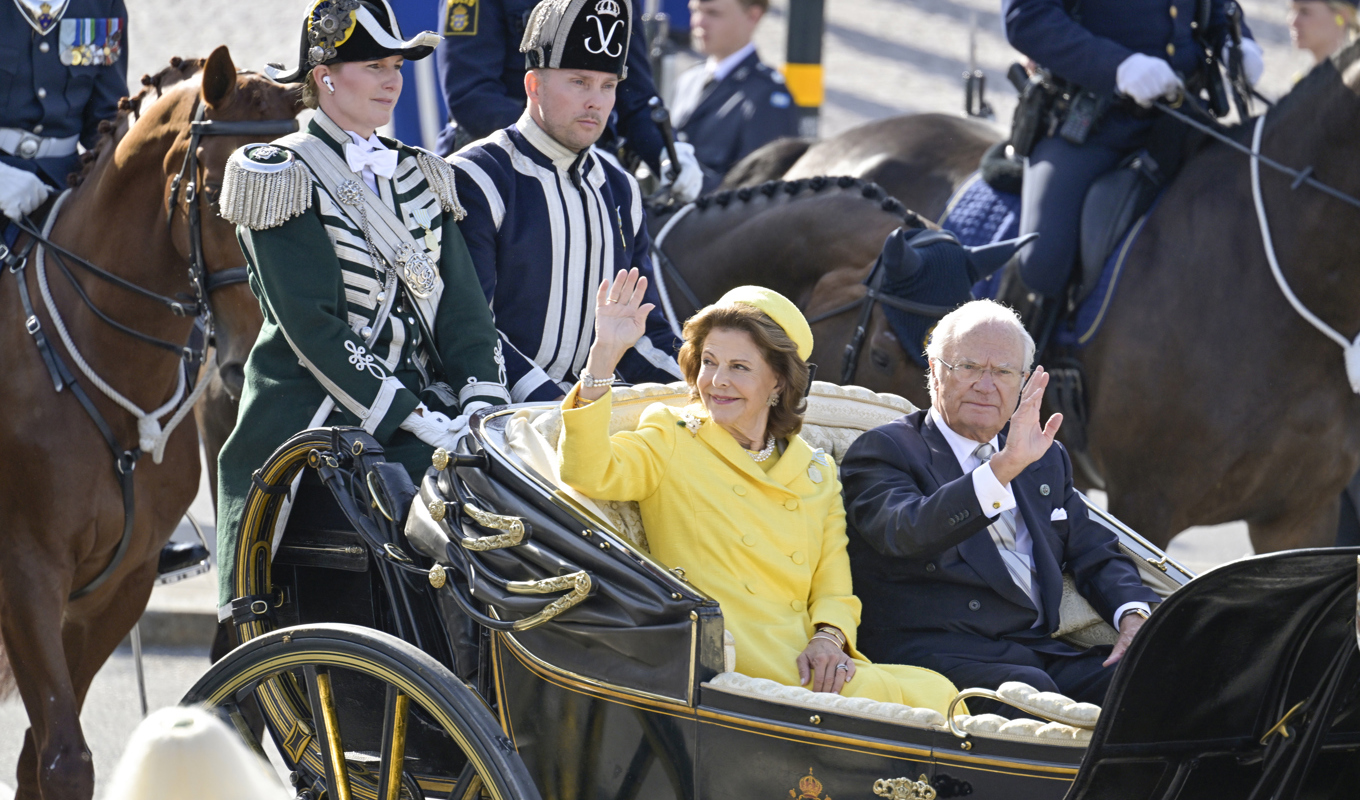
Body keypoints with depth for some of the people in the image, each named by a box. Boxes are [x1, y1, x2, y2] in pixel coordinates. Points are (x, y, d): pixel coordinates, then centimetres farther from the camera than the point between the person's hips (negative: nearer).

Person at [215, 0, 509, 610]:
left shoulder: (417, 177, 17)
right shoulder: (280, 177, -3)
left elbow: (461, 302, 10)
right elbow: (312, 325, -13)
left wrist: (481, 397, -10)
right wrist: (414, 416, -18)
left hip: (413, 441, 5)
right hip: (308, 434, -5)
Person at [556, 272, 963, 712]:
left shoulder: (816, 474, 22)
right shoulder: (673, 441, 11)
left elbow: (833, 590, 16)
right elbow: (587, 473, -9)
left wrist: (829, 638, -8)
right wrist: (605, 352, -15)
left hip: (800, 660, 5)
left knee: (935, 694, -24)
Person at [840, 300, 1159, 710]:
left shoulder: (1046, 462, 26)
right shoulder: (883, 450, 4)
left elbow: (1096, 557, 28)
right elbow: (906, 533, -16)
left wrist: (1134, 617, 4)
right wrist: (1004, 468, -29)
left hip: (1036, 650, 6)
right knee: (1028, 689, -36)